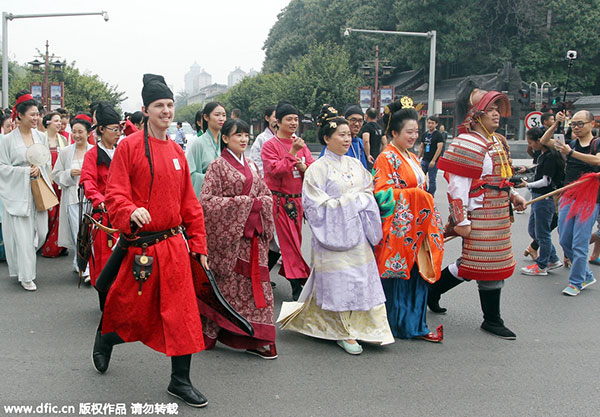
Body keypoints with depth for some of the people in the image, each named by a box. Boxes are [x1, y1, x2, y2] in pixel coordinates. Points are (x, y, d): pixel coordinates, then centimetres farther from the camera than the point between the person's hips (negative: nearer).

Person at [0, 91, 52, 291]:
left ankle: (24, 260, 33)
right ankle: (26, 276, 8)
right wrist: (26, 171, -14)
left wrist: (39, 169, -6)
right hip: (17, 193, -4)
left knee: (41, 232, 5)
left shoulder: (41, 137, 8)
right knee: (22, 235, -3)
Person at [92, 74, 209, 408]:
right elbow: (115, 193, -10)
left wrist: (199, 245, 12)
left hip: (173, 245, 5)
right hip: (139, 245, -5)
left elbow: (190, 203, 14)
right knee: (131, 308, 10)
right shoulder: (130, 146, -6)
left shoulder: (177, 152, 11)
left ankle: (180, 381, 16)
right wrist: (131, 211, -31)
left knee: (182, 311, 3)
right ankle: (104, 341, 45)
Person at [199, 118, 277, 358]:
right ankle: (212, 333, 15)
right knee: (228, 283, -1)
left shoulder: (252, 166, 15)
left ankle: (254, 339, 8)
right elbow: (206, 200, -12)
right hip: (227, 234, -5)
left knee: (255, 282, 3)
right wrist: (242, 203, -14)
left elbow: (266, 195, 18)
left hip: (252, 235, 5)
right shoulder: (218, 166, -3)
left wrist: (259, 203, -5)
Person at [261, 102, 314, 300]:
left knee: (293, 241, 10)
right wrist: (292, 152, -23)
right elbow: (275, 170, -18)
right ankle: (298, 286, -4)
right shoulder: (270, 145, -6)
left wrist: (303, 167, -13)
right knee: (287, 242, -5)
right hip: (279, 200, -6)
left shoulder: (300, 144, 11)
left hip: (297, 200, 6)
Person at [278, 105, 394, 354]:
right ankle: (345, 333, 10)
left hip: (356, 234, 6)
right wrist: (353, 198, -11)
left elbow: (370, 192, 17)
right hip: (333, 235, -6)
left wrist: (364, 197, -6)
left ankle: (359, 327, 19)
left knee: (361, 278, 6)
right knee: (338, 281, -2)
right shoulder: (318, 169, -8)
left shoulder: (355, 164, 11)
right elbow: (319, 205, -13)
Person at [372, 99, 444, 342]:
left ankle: (415, 325, 17)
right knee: (398, 276, -2)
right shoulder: (386, 159, -10)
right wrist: (415, 195, -16)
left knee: (417, 274, 9)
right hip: (397, 228, -9)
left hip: (416, 226, 9)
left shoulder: (412, 158, 18)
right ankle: (399, 325, 10)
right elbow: (382, 193, -20)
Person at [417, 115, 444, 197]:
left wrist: (433, 160, -20)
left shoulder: (438, 135, -7)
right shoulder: (425, 134, 12)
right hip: (424, 160, 6)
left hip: (433, 162, -6)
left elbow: (439, 148, -14)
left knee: (432, 180, 1)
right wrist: (418, 158, 13)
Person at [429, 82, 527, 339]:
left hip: (498, 215, 9)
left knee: (473, 263, 12)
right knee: (490, 265, -2)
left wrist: (513, 195, 14)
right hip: (478, 216, -9)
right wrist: (461, 221, -21)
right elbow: (457, 186, -19)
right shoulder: (467, 143, -15)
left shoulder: (497, 141, 15)